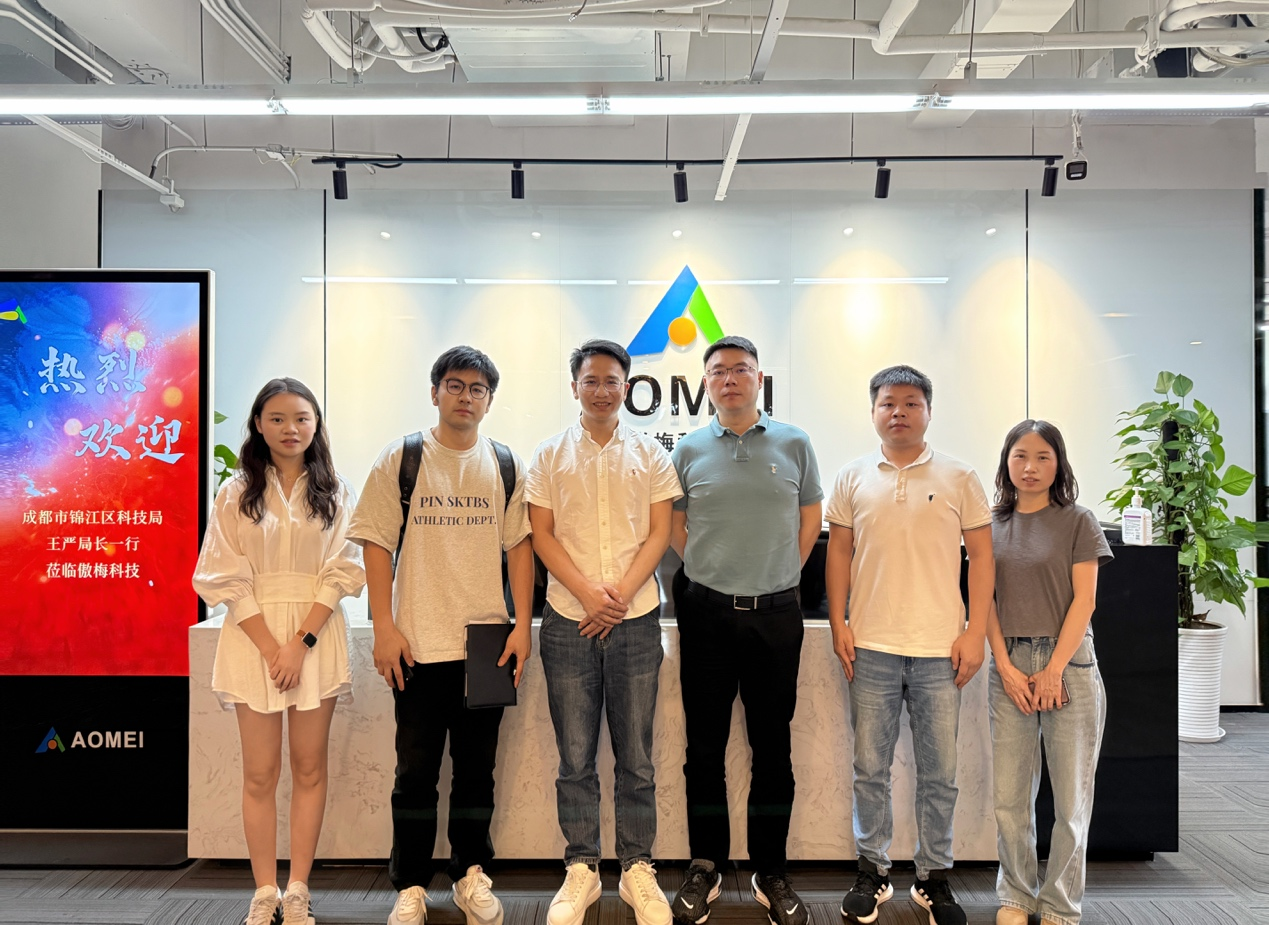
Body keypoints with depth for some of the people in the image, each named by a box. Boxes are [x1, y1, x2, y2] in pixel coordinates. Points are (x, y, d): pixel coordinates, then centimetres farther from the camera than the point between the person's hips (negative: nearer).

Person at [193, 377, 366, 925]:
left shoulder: (335, 494, 3)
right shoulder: (236, 493, 3)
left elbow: (341, 573, -3)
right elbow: (226, 578, -3)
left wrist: (301, 642, -13)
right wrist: (271, 648, -11)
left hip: (317, 637, 0)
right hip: (254, 639, 0)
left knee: (309, 768, 6)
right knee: (260, 773, 5)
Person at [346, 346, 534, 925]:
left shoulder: (505, 465, 7)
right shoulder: (400, 459, 0)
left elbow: (519, 545, 7)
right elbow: (377, 544, -2)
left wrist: (523, 625, 0)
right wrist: (384, 627, -8)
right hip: (419, 643, -2)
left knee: (477, 768, 12)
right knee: (416, 771, 6)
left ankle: (471, 876, 28)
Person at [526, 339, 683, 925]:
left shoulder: (651, 455, 6)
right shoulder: (550, 456, 6)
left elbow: (659, 533, 1)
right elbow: (541, 534, 1)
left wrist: (619, 594, -11)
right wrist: (588, 593, -12)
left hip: (635, 620, 0)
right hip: (568, 622, 0)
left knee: (636, 756, 7)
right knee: (575, 757, 7)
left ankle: (637, 869, 21)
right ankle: (581, 870, 21)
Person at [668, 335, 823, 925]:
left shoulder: (794, 444, 3)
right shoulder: (689, 450, 3)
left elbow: (809, 521, 10)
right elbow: (675, 527, 10)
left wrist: (775, 577, 7)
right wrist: (717, 574, 5)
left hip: (775, 613, 0)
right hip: (706, 612, 0)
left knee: (772, 747, 8)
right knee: (705, 746, 8)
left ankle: (771, 873, 22)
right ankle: (705, 868, 22)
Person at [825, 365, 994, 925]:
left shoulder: (958, 478, 3)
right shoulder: (852, 478, 7)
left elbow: (981, 555, 3)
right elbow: (839, 552, 9)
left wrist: (975, 632, -4)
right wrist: (838, 624, 2)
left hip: (940, 649, -1)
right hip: (871, 647, 1)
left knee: (939, 772, 8)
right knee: (870, 768, 9)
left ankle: (934, 878, 25)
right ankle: (873, 872, 24)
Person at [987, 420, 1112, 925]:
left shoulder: (1078, 522, 0)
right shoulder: (992, 524, 8)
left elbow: (1084, 600, -5)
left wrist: (1053, 670, -10)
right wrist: (1005, 667, -5)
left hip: (1068, 665, -2)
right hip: (1009, 668, 2)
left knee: (1071, 798, 5)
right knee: (1009, 795, 5)